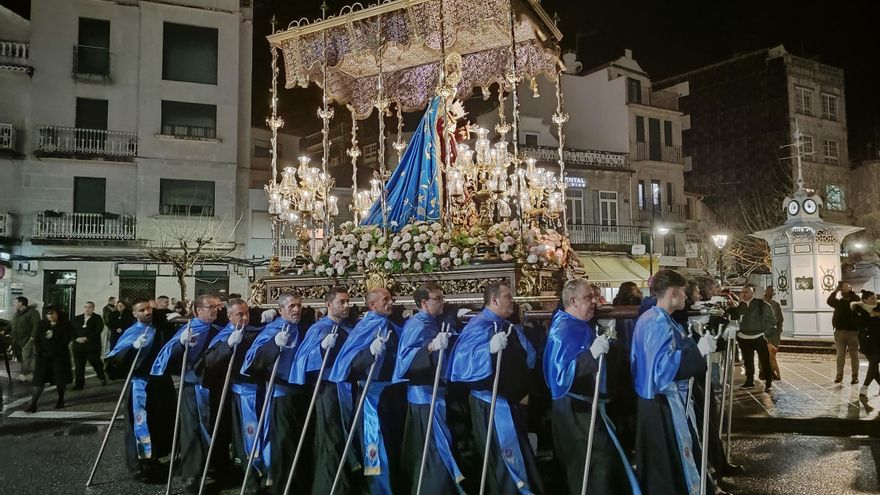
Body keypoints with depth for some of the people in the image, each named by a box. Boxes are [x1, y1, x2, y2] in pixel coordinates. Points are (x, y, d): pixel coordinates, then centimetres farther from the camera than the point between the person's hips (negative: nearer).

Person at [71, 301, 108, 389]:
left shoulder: (97, 318, 2)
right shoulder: (76, 319, 15)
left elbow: (98, 330, -11)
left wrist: (87, 338, -18)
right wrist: (76, 338, -11)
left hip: (92, 345, -3)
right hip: (78, 346, 4)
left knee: (96, 363, 3)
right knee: (78, 366, 2)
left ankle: (102, 378, 24)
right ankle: (79, 384, 9)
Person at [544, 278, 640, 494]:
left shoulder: (581, 325, 9)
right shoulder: (563, 330, -21)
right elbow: (561, 372, -31)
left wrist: (604, 345, 10)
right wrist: (592, 353, -36)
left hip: (587, 403, 10)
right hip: (574, 408, -10)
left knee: (605, 459, 17)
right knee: (593, 464, -8)